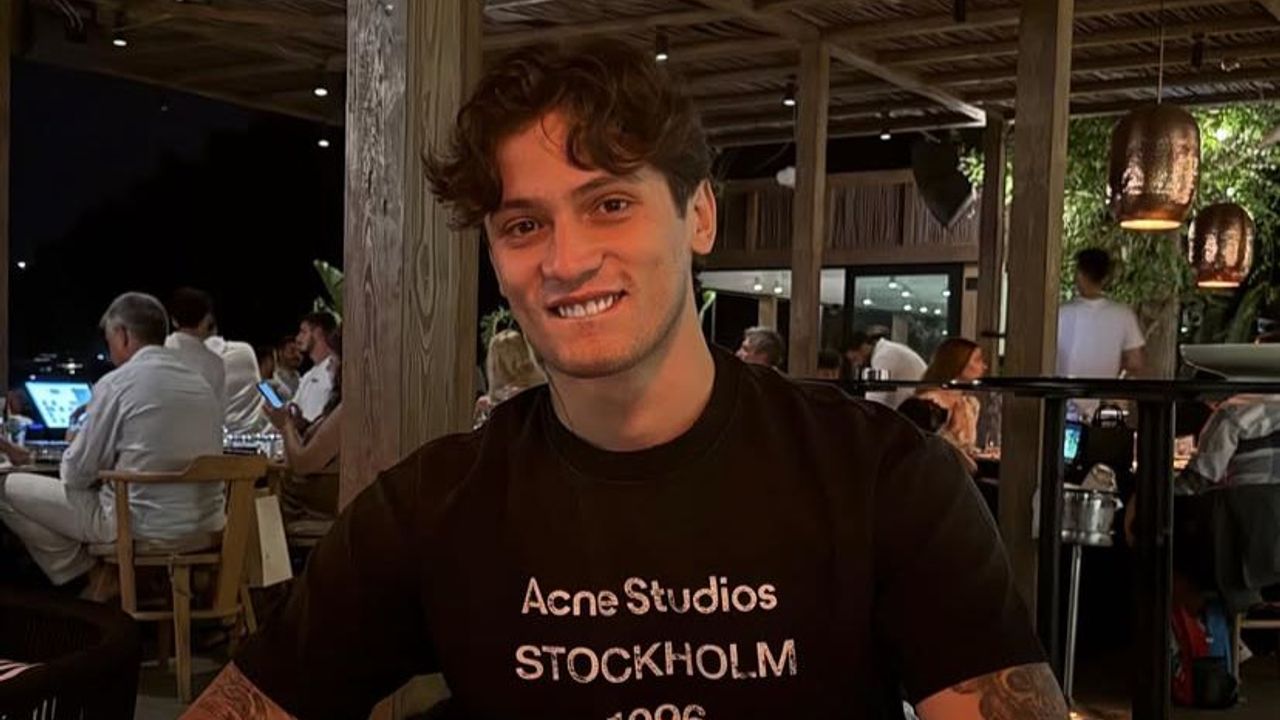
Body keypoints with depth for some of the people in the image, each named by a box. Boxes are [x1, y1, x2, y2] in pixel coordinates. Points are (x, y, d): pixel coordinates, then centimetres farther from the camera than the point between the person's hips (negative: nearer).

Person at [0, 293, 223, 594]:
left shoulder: (116, 383, -11)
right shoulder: (201, 383, 7)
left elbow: (76, 475, -5)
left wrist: (67, 458, 17)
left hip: (145, 525, -7)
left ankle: (85, 576, 15)